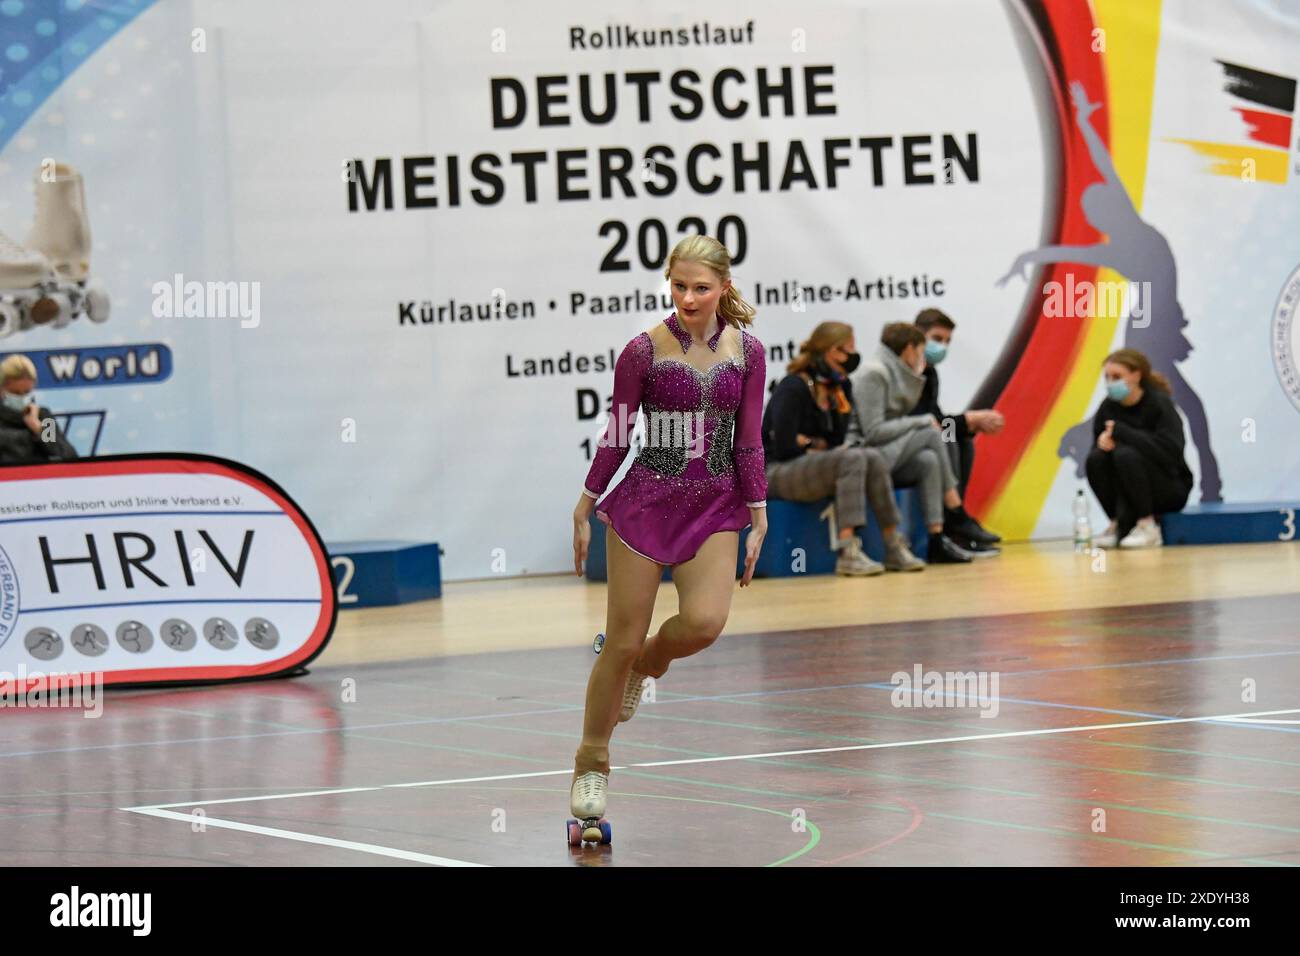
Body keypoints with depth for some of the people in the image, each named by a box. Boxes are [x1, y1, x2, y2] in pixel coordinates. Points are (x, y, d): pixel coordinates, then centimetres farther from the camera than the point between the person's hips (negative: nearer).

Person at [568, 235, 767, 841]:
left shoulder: (746, 352, 1)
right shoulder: (643, 352, -7)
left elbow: (749, 443, 6)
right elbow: (615, 437, 1)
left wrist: (757, 522, 5)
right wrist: (584, 512, 4)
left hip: (715, 507, 2)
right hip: (645, 501, -2)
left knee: (704, 622, -22)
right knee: (623, 641, -1)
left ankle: (647, 661, 13)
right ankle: (591, 763, 16)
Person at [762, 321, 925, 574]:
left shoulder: (837, 388, 10)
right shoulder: (794, 388, -14)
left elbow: (838, 439, 1)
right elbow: (784, 447, -20)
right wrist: (817, 446, -7)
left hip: (811, 465, 8)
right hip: (776, 474, -8)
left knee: (873, 458, -15)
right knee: (852, 459, -29)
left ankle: (895, 549, -17)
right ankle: (848, 553, -39)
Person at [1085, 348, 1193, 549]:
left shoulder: (1159, 403, -16)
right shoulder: (1108, 406, -1)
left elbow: (1169, 449, -30)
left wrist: (1119, 432, -28)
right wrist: (1103, 440, -22)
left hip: (1171, 488, -5)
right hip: (1132, 493, 5)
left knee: (1126, 455, -31)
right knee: (1096, 458, -21)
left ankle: (1147, 526, -18)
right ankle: (1117, 525, -7)